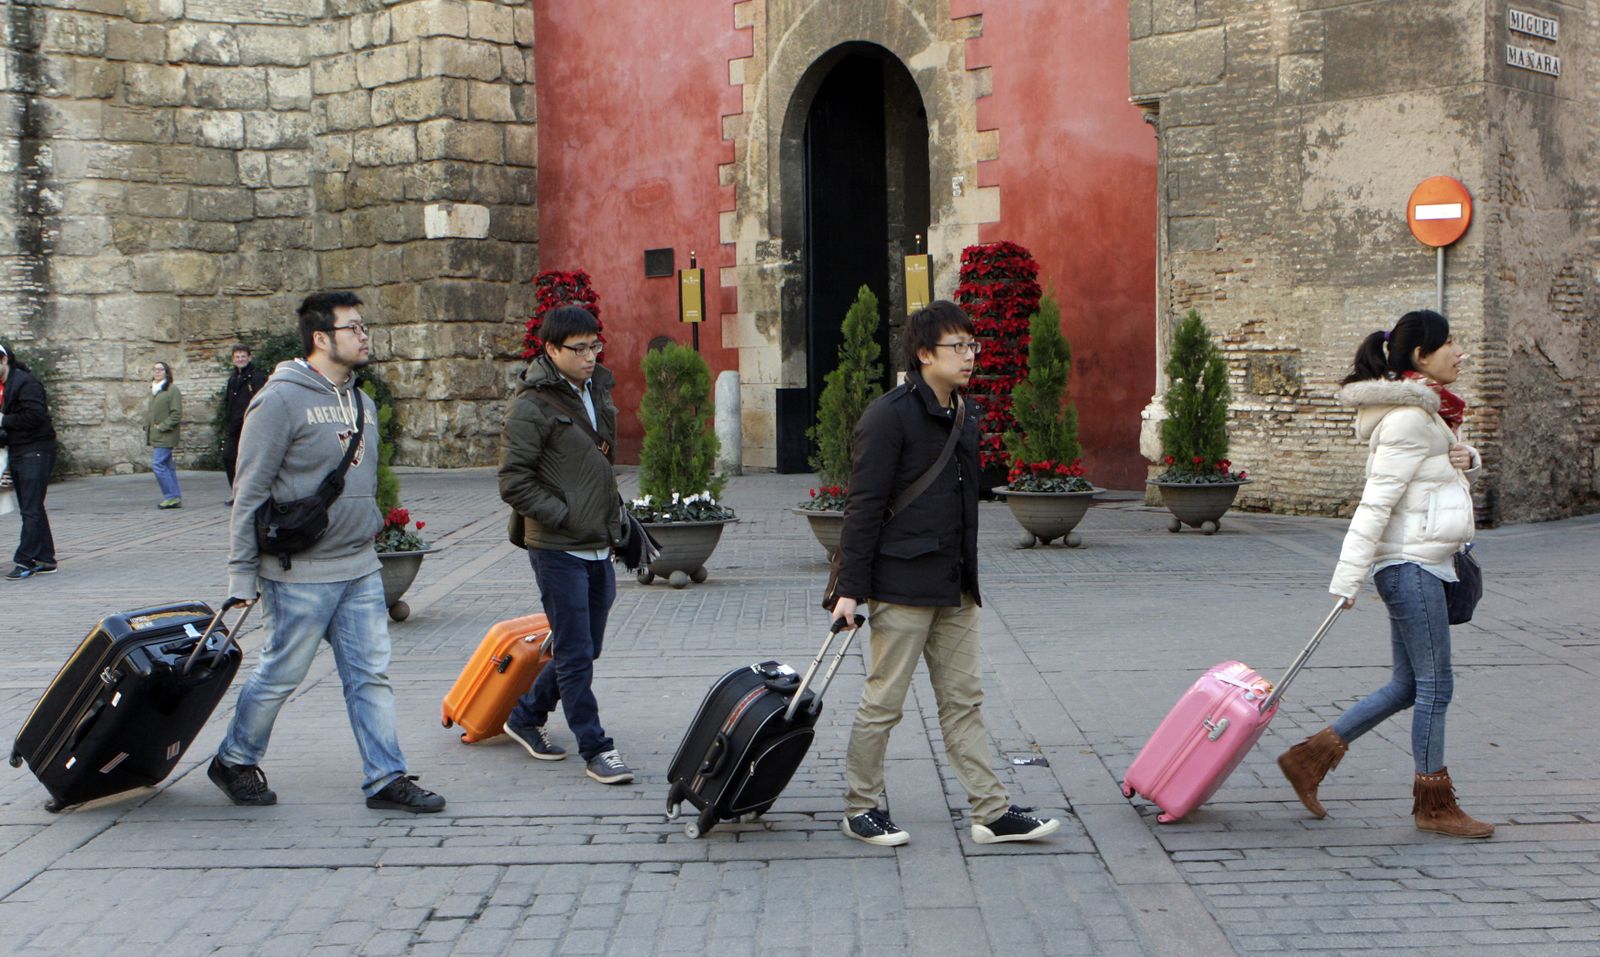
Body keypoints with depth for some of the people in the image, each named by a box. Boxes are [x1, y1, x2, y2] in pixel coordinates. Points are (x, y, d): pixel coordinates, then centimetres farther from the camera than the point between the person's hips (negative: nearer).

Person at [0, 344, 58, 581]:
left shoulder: (25, 382, -14)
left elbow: (35, 416, -23)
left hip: (35, 453, -10)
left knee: (31, 510, -9)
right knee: (31, 509, 12)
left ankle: (25, 561, -10)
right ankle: (45, 559, 17)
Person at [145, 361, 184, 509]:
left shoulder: (172, 390, -9)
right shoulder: (153, 390, 16)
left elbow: (176, 414, -13)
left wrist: (161, 427, -16)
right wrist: (147, 427, 11)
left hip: (165, 436, -8)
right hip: (155, 436, 8)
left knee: (158, 464, -13)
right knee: (167, 466, 9)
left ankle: (171, 496, -7)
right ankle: (176, 499, 12)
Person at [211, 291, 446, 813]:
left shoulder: (361, 402, 11)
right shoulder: (281, 399, -13)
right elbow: (250, 491, -12)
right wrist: (242, 573, -13)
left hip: (360, 570, 7)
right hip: (301, 573, -7)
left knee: (371, 675, 6)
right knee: (281, 674, 5)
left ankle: (386, 776, 11)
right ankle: (234, 761, 24)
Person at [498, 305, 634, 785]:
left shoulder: (597, 390, 13)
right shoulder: (532, 404, -12)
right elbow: (514, 482, -15)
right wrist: (564, 516, -15)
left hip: (599, 548, 8)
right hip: (559, 551, -8)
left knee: (584, 649, 15)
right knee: (575, 655, -3)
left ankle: (525, 717, 32)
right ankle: (595, 750, 4)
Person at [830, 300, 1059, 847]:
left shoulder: (966, 415, 13)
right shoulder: (889, 416, -12)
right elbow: (864, 507, -14)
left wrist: (968, 575, 19)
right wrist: (851, 589, -16)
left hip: (956, 588, 8)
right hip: (904, 585, -8)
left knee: (964, 700, 10)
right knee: (884, 701, 2)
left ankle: (991, 812, 13)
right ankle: (860, 808, 15)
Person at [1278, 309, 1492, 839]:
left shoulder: (1428, 411, 15)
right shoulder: (1408, 417, -16)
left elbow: (1460, 461, 29)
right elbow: (1377, 500, -19)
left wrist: (1464, 457, 3)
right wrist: (1347, 578, -21)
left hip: (1424, 562, 10)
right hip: (1411, 563, -10)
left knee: (1408, 686, 13)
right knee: (1434, 685, -1)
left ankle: (1310, 756, 17)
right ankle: (1434, 804, 10)